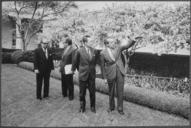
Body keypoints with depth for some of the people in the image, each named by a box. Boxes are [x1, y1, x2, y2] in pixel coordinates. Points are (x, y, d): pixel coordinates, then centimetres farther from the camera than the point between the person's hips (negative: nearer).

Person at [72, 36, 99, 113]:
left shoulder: (95, 51, 0)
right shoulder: (79, 51, -7)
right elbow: (75, 62, 6)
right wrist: (73, 70, 17)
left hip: (92, 75, 2)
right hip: (83, 74, -2)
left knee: (92, 92, 9)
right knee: (82, 92, 9)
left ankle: (92, 107, 27)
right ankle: (82, 107, 27)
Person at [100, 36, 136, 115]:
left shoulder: (117, 47, -3)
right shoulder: (103, 53, -8)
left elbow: (128, 44, -9)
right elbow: (102, 66, -3)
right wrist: (104, 78, -4)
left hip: (120, 72, 2)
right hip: (110, 74, -1)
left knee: (120, 91, 5)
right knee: (111, 91, 14)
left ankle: (120, 108, 19)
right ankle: (111, 107, 34)